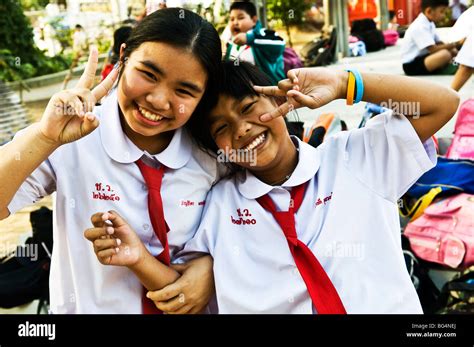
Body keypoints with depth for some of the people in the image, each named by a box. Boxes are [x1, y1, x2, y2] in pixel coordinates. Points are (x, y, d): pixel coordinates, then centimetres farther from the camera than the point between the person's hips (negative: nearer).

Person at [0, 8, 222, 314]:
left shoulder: (211, 156, -13)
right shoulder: (69, 145, -20)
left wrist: (211, 265, -16)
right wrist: (45, 137, -37)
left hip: (186, 305, 2)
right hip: (85, 307, -1)